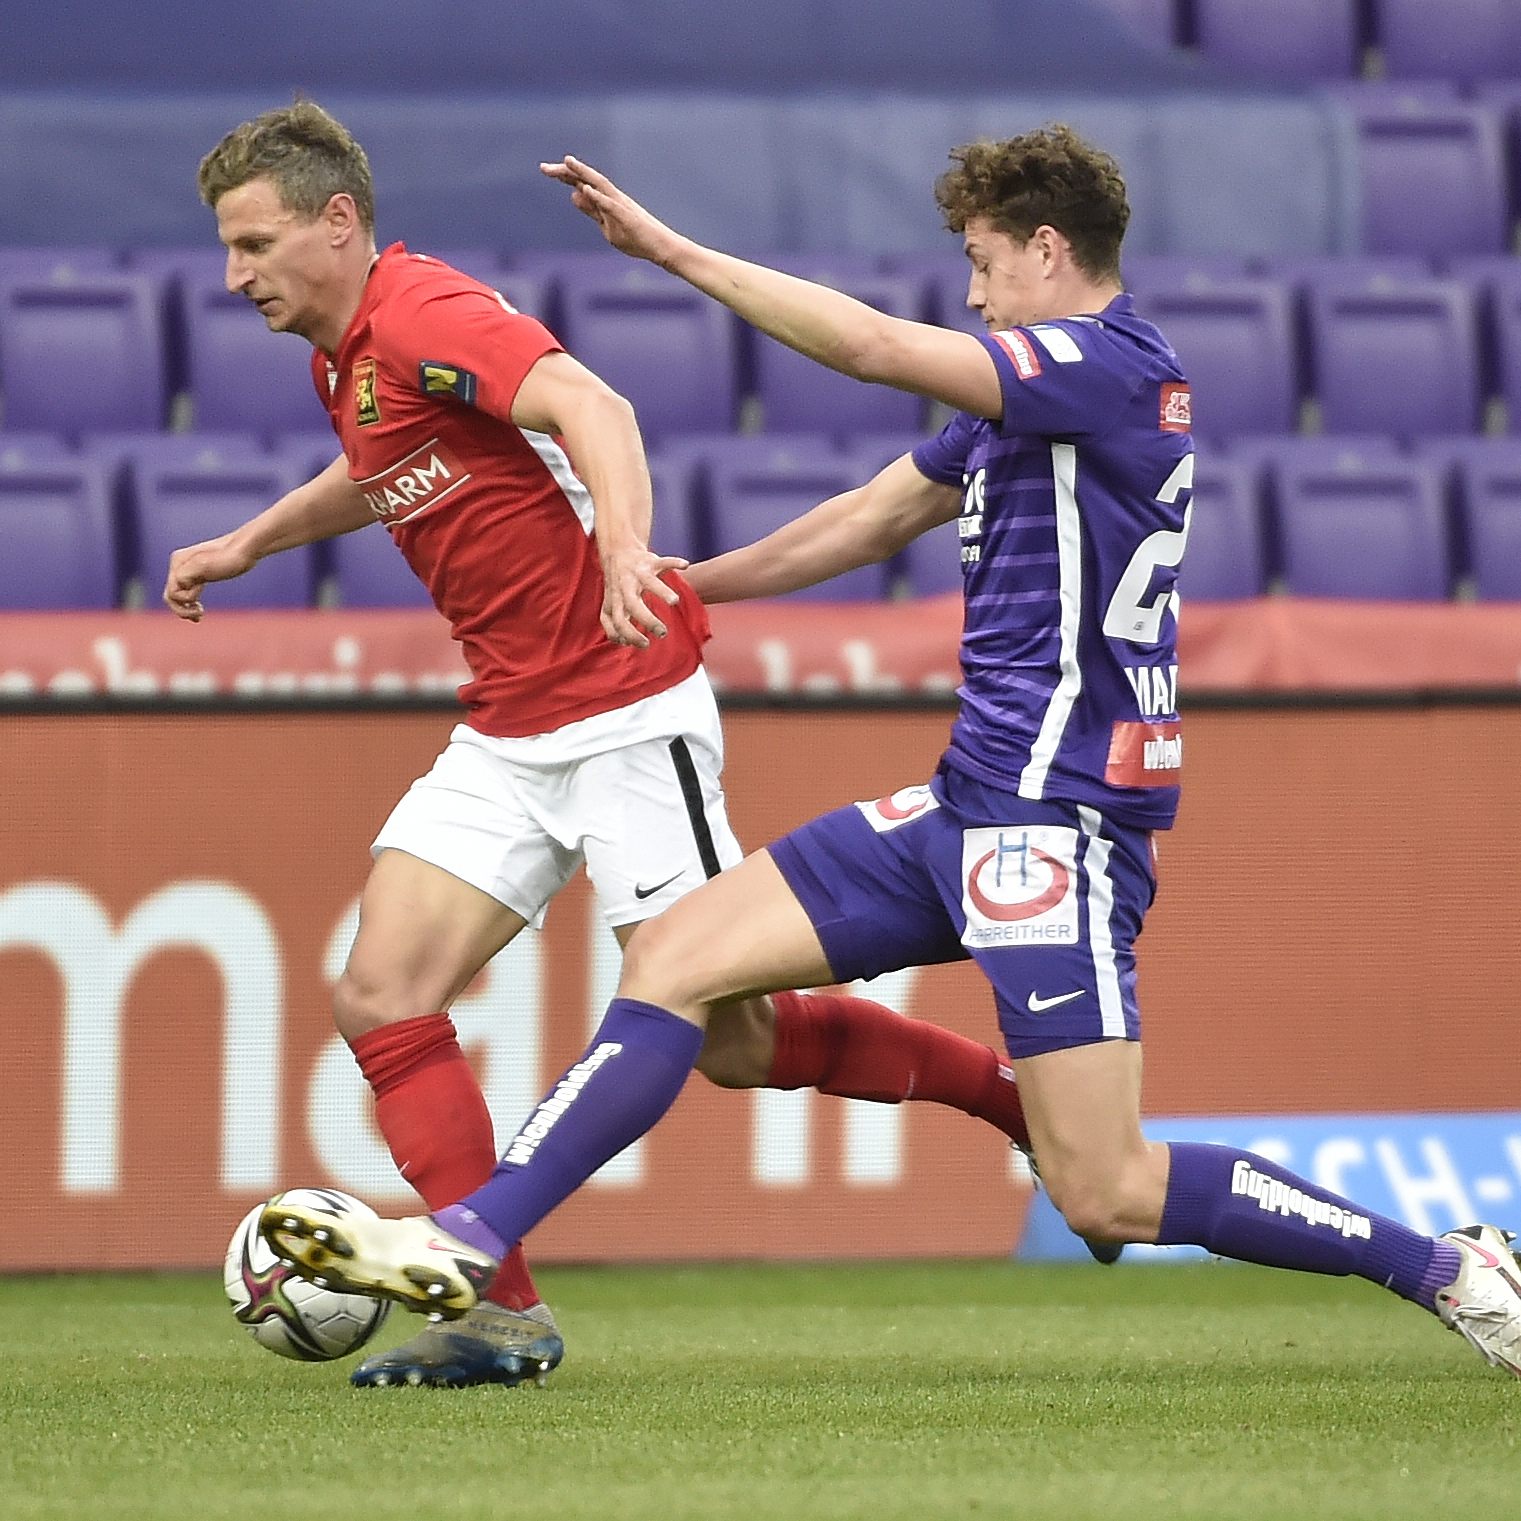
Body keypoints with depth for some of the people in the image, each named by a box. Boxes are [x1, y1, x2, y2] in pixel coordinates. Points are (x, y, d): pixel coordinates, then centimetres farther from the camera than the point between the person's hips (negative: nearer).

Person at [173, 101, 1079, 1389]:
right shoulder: (344, 356, 14)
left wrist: (624, 550, -49)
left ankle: (1011, 1088, 14)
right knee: (382, 998, -6)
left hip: (625, 712, -9)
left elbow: (588, 405, -33)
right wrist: (247, 544, 38)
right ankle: (501, 1316, -6)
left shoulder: (420, 315, -16)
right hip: (509, 736, 9)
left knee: (733, 1043, -7)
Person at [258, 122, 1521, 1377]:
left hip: (1058, 822, -9)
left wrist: (670, 249, -16)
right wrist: (683, 584, 37)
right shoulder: (1024, 396, 16)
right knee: (674, 959, 2)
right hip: (969, 804, 10)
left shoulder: (1114, 367, -13)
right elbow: (874, 519, 30)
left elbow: (873, 346, -23)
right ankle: (466, 1244, 1)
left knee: (1108, 1194, -11)